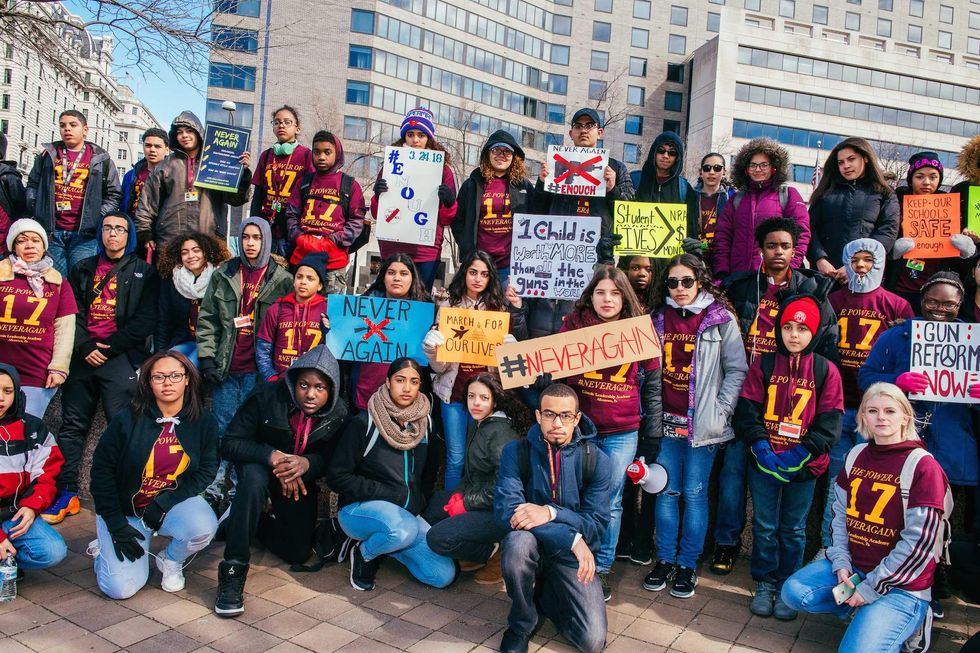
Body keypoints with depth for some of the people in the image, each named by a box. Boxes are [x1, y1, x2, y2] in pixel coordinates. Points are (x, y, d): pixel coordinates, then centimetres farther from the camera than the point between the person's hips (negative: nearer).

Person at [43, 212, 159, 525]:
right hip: (84, 356, 4)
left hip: (121, 358, -4)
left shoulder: (144, 272, 7)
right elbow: (72, 313, 10)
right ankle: (66, 492, 13)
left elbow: (145, 321, -1)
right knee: (72, 425, 5)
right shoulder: (83, 270, 18)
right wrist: (85, 348, -6)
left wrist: (107, 348, -8)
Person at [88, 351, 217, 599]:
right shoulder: (127, 420, -12)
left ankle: (171, 560, 4)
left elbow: (206, 470, -8)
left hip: (173, 504, 1)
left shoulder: (203, 422, -7)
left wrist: (164, 503, -19)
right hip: (124, 508, -1)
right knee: (122, 588, -14)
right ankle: (105, 547, 21)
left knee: (204, 527, -31)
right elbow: (102, 471, -8)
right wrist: (116, 526, -11)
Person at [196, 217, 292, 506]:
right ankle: (214, 490, 15)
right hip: (225, 367, 2)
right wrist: (206, 357, 1)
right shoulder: (223, 275, 9)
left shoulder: (281, 280, 1)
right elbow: (207, 318, 9)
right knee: (222, 428, 6)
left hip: (257, 370, -2)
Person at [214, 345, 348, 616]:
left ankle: (255, 523, 31)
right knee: (254, 478, -39)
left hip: (301, 480, 3)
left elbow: (329, 459, -10)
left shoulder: (338, 415, -17)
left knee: (298, 552, 1)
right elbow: (230, 443, -23)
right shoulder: (268, 397, -26)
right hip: (260, 467, -3)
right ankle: (232, 573, -30)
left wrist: (306, 463, -34)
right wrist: (273, 456, -40)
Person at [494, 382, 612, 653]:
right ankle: (521, 625, -7)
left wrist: (551, 513, -32)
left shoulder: (597, 461, -9)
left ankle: (543, 597, 18)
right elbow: (505, 510, -22)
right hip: (531, 549, -1)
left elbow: (596, 524, -12)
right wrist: (572, 538, -30)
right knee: (519, 541, -36)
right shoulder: (516, 452, -11)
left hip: (572, 557, 1)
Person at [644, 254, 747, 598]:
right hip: (666, 419, 3)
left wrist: (720, 411, -9)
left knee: (694, 492, 4)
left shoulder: (721, 319, -4)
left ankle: (688, 564, 17)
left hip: (701, 423, -3)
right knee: (666, 491, 8)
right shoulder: (659, 318, 8)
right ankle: (665, 560, 20)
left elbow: (737, 369, -3)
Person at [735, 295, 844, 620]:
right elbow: (747, 410, -1)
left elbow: (829, 422, -3)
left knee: (793, 529, 12)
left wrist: (800, 453, -13)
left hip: (804, 465, 0)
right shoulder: (763, 365, 2)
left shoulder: (826, 370, 0)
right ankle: (764, 584, 24)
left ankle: (788, 588, 25)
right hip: (764, 460, 1)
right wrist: (761, 446, -14)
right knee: (764, 526, 9)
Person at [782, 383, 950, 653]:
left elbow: (918, 542, -16)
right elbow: (840, 515, 9)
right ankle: (865, 613, 5)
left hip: (900, 583, -6)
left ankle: (908, 621, 8)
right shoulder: (856, 456, 6)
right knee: (793, 592, -11)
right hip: (853, 565, 6)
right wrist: (841, 564, -5)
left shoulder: (923, 466, -13)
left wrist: (871, 588, -14)